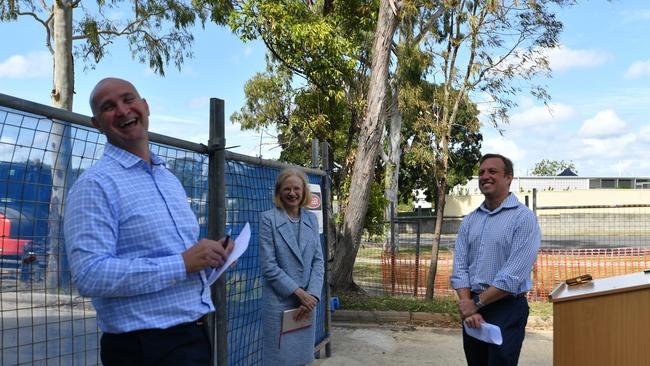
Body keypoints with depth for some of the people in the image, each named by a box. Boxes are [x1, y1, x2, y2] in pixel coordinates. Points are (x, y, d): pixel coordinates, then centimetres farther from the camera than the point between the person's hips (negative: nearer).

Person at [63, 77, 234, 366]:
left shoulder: (170, 179, 13)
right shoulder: (95, 185, -13)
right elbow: (89, 275, -24)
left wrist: (210, 258, 1)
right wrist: (183, 264, -23)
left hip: (196, 333, 8)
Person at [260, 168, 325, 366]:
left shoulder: (311, 219, 7)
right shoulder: (268, 219, -8)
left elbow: (318, 261, 4)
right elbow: (269, 266, -12)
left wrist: (312, 296, -9)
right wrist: (299, 292, -14)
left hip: (307, 301, 5)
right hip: (279, 302, -4)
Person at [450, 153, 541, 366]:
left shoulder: (523, 218, -10)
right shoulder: (469, 221, 9)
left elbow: (514, 274, -18)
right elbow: (460, 268, 3)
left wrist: (477, 303, -14)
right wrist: (467, 305, -12)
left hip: (507, 310, -6)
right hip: (472, 311, 6)